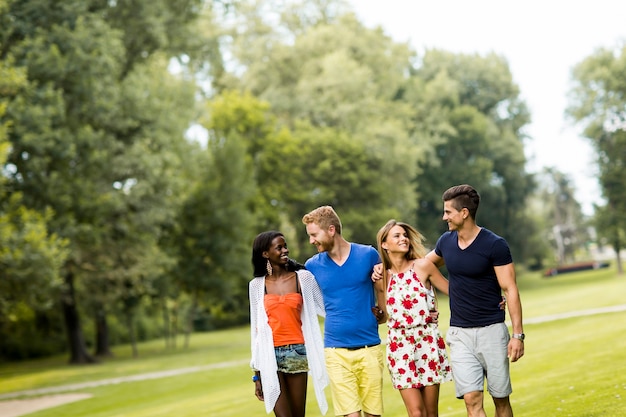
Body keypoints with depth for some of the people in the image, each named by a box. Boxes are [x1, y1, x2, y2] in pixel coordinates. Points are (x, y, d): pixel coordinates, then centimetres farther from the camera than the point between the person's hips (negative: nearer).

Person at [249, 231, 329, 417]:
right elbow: (256, 329, 9)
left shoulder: (304, 277, 4)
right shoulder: (257, 285, 5)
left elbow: (326, 308, 4)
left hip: (298, 353, 0)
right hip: (270, 357, 0)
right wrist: (257, 375, 8)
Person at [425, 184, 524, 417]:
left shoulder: (495, 245, -10)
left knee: (500, 398, 5)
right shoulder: (446, 242, 5)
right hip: (459, 333, 3)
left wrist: (518, 334, -15)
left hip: (492, 330, -3)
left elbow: (510, 290, -10)